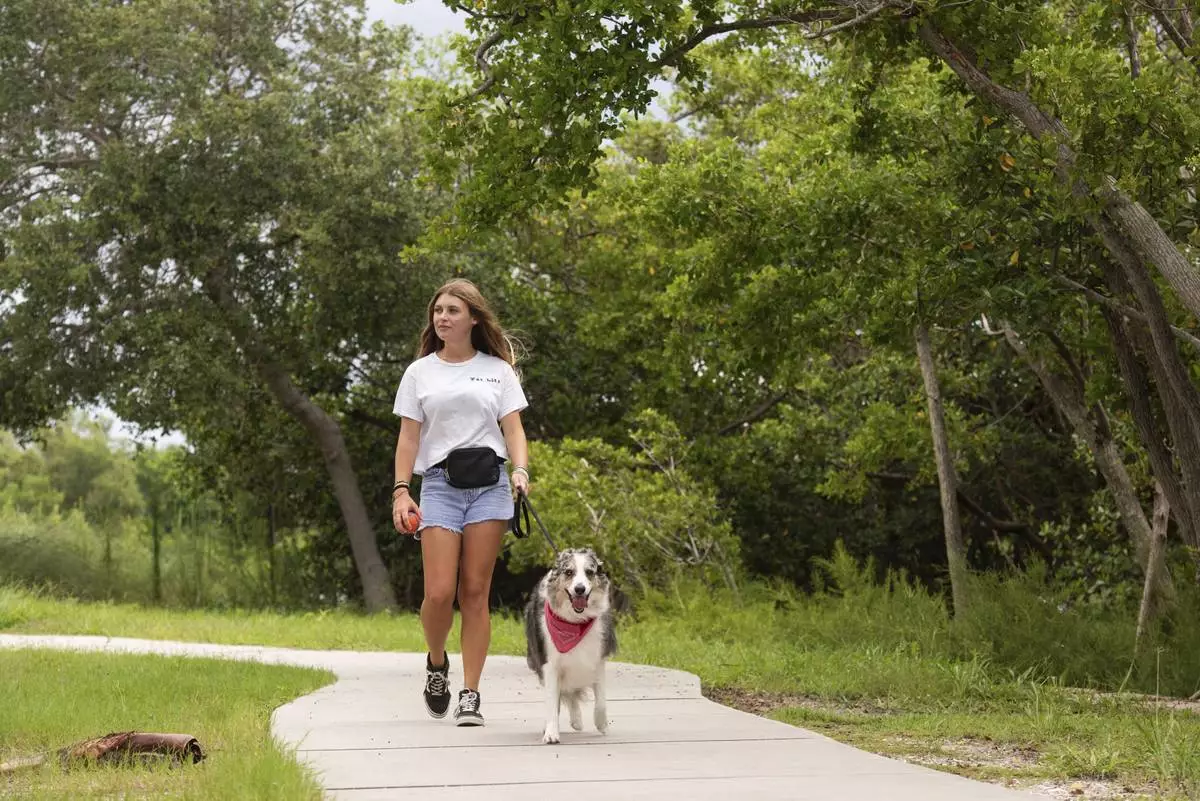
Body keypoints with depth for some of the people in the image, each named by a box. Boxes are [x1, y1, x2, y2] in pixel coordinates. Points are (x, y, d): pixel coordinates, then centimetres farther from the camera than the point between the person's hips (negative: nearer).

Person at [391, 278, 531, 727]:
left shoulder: (497, 369, 12)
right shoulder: (420, 372, 12)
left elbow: (513, 428, 8)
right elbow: (409, 437, 10)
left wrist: (520, 470, -11)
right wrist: (401, 492, -1)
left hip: (489, 483, 0)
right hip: (439, 484, 0)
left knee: (475, 592, -2)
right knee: (439, 592, -11)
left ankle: (470, 696, 1)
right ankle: (436, 663, 19)